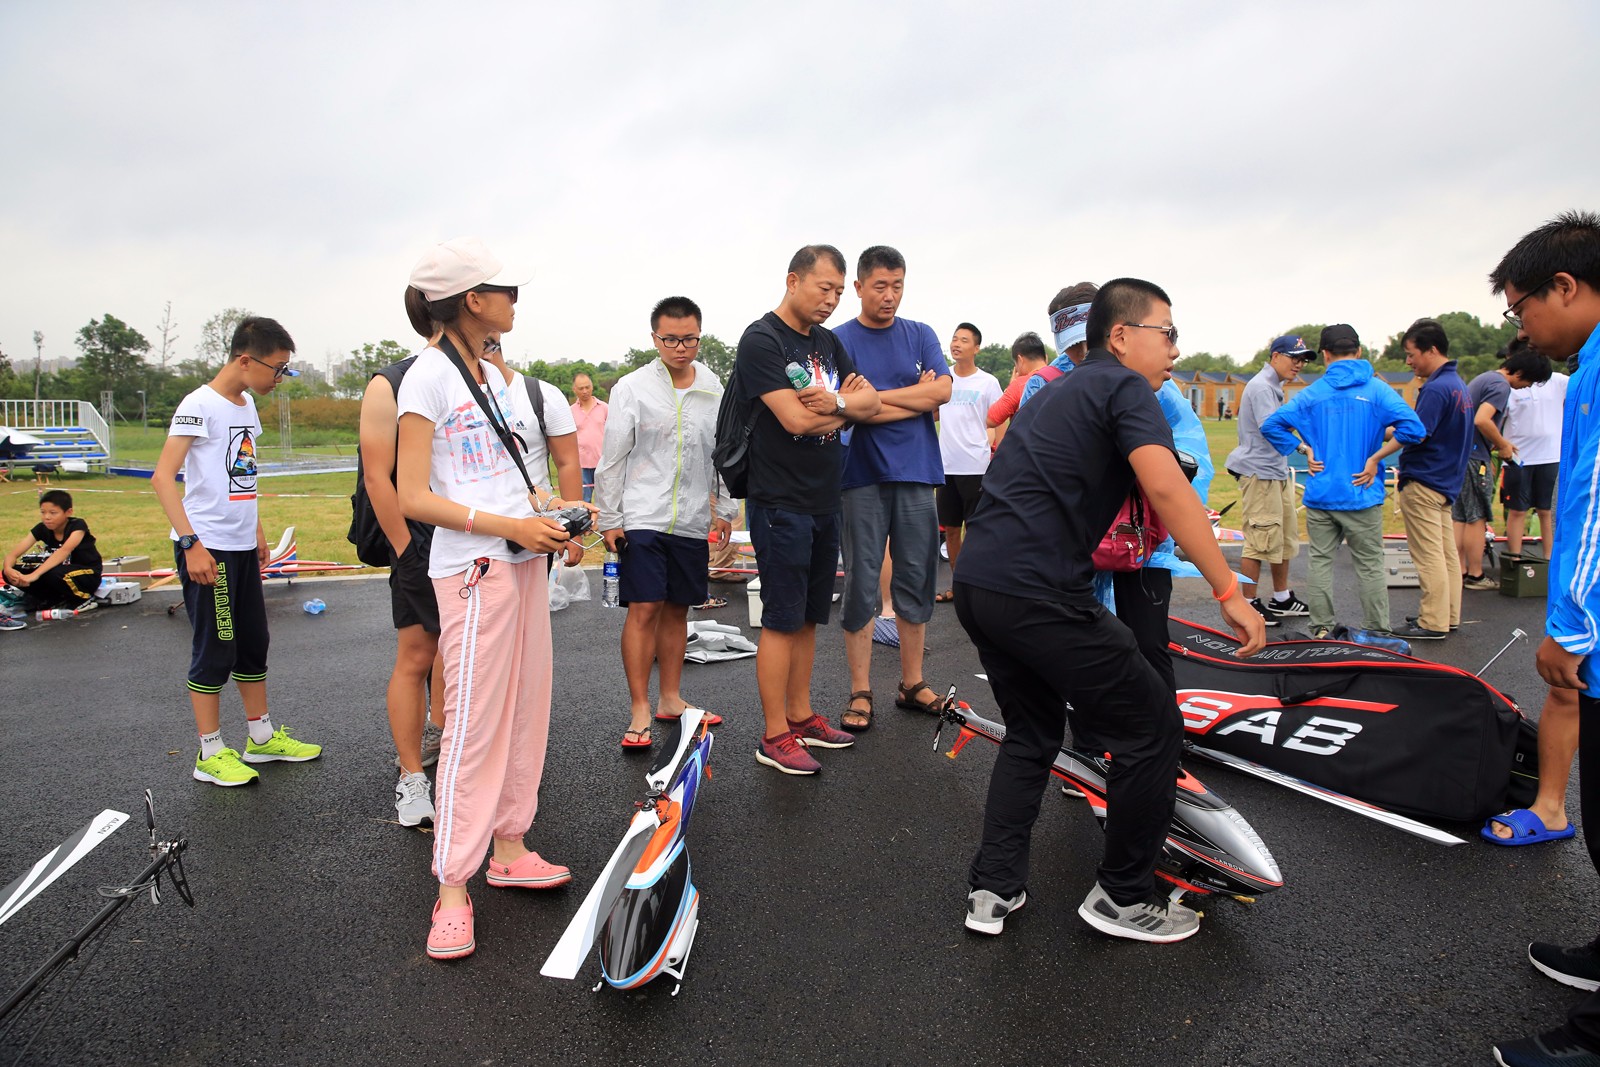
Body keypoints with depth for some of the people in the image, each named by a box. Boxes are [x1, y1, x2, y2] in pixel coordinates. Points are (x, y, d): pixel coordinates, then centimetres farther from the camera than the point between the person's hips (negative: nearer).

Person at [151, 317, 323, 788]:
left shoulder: (246, 405, 12)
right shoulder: (200, 405, -13)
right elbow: (162, 477, -20)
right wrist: (191, 543, -24)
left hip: (242, 548, 8)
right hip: (206, 549, -8)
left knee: (254, 643, 15)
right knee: (214, 651, 0)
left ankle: (261, 736, 28)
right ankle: (210, 753, 11)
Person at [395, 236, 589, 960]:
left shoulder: (499, 378, 17)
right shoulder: (428, 376, -8)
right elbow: (413, 499, -13)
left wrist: (554, 511, 5)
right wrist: (508, 524, -20)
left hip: (525, 560, 8)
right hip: (472, 568, -8)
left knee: (526, 710, 11)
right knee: (474, 723, -6)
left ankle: (509, 850, 25)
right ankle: (452, 889, 5)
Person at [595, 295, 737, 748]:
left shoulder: (714, 389, 6)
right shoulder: (633, 387, -3)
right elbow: (612, 459, -2)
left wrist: (726, 509, 13)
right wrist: (609, 519, -4)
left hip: (692, 521, 4)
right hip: (642, 519, -3)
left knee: (677, 609, 11)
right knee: (644, 609, -5)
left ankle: (670, 699, 24)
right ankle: (640, 710, 4)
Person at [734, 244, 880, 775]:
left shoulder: (827, 342, 15)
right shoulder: (761, 340, -11)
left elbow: (870, 402, 9)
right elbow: (796, 418, -21)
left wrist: (835, 401, -12)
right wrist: (845, 404, -3)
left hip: (824, 501, 8)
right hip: (782, 504, -8)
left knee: (808, 616, 14)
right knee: (782, 620, -2)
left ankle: (801, 716, 26)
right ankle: (774, 737, 7)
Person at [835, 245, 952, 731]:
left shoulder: (921, 335, 11)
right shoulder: (840, 340, 2)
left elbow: (943, 390, -3)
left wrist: (877, 396, -9)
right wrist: (916, 396, -7)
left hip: (916, 475, 3)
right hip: (863, 477, -3)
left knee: (916, 583, 8)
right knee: (860, 586, 1)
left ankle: (912, 683, 22)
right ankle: (860, 693, 11)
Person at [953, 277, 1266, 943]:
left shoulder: (1057, 391, 24)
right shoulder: (1126, 388, -2)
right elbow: (1166, 490, -17)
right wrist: (1230, 593, -16)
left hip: (976, 586, 9)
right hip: (1040, 595, -9)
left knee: (1032, 731, 25)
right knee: (1154, 731, 7)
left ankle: (993, 888, 23)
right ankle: (1123, 898, 20)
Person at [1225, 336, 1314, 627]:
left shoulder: (1273, 387, 19)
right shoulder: (1262, 387, -14)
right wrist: (1304, 447, -38)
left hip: (1276, 472, 11)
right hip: (1259, 474, -11)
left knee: (1286, 537, 16)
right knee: (1260, 541, -7)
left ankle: (1282, 599, 27)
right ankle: (1249, 603, 3)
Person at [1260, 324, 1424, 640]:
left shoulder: (1313, 392, 2)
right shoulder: (1377, 389, -4)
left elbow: (1271, 425, -1)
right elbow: (1412, 427, -16)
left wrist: (1304, 449, 3)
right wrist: (1377, 457, -4)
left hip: (1320, 494, 2)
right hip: (1361, 495, -2)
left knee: (1320, 560, 10)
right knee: (1370, 565, 7)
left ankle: (1321, 628, 16)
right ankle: (1378, 633, 15)